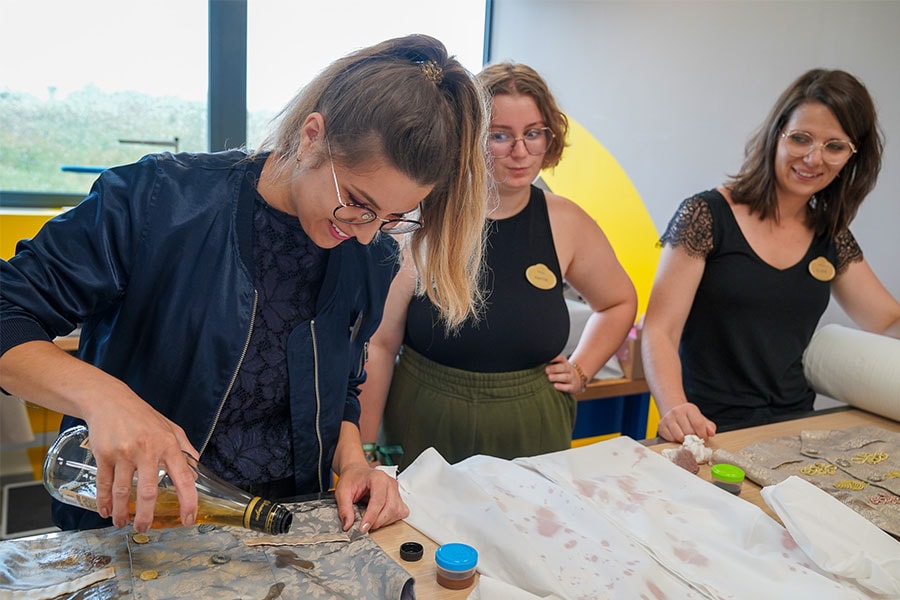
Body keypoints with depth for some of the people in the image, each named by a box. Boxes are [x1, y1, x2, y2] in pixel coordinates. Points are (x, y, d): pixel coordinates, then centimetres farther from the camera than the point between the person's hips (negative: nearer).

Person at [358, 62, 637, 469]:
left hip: (531, 434, 3)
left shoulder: (565, 223, -2)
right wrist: (364, 453, -10)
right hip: (424, 433, -2)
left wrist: (580, 370, 6)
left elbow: (619, 303, 16)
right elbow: (378, 343, -9)